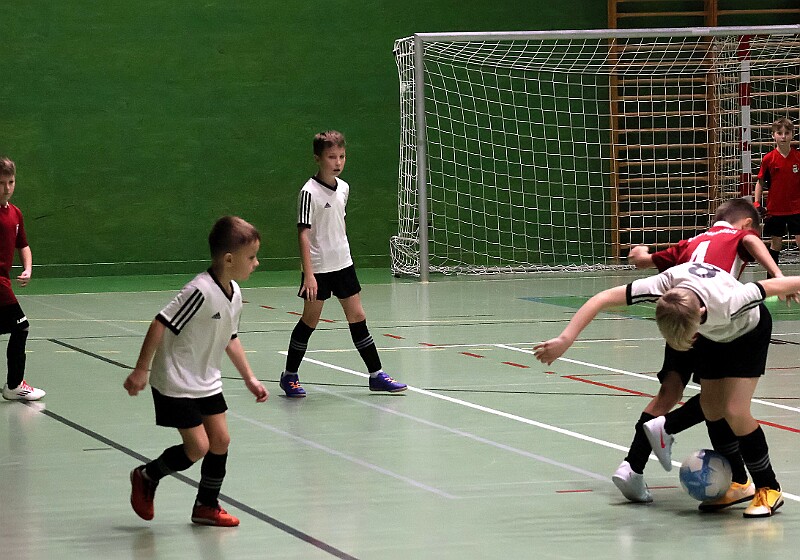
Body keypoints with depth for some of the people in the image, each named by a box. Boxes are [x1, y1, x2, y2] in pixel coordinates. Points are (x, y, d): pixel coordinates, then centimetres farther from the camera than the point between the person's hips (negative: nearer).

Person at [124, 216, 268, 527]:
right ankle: (146, 477, 17)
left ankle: (207, 505, 22)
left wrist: (249, 378, 18)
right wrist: (141, 370, -22)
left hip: (207, 381, 8)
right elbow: (161, 323, -24)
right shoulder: (201, 291, -27)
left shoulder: (234, 293, 0)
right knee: (197, 447, -8)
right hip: (176, 383, -8)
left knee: (220, 440, 6)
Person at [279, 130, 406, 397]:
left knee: (357, 317, 7)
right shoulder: (309, 192, -16)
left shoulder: (343, 188, 5)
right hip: (318, 268, -6)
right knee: (310, 320, 2)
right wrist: (309, 274, -25)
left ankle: (376, 375, 12)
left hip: (343, 264, 6)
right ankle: (289, 376, 16)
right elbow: (303, 233, -19)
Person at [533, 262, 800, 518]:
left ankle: (768, 489, 2)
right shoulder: (663, 286, -38)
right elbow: (602, 299, -34)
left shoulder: (729, 303, -45)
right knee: (711, 409, 3)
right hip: (712, 333, 5)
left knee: (735, 412, -14)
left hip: (748, 331, -4)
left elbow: (777, 285, -29)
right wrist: (565, 339, -39)